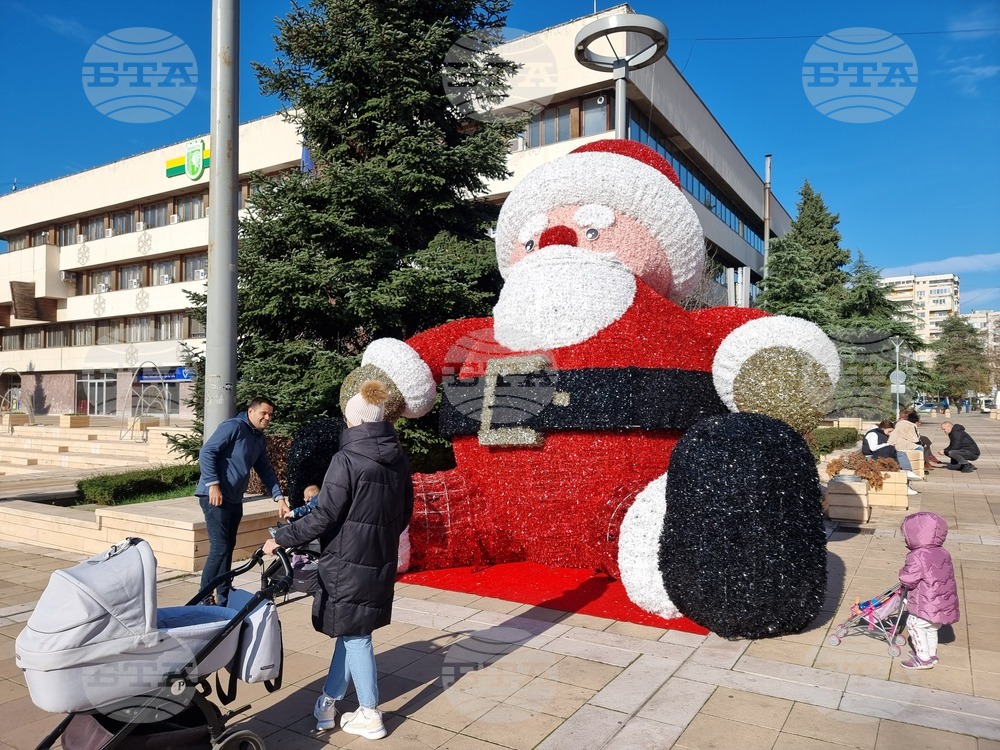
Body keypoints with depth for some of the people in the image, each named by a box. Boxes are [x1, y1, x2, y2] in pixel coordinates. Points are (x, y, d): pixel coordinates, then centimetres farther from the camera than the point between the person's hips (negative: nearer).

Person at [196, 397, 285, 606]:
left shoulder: (260, 440, 14)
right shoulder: (233, 426, -12)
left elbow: (266, 471, 18)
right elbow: (206, 452, -18)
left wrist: (279, 497, 11)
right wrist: (213, 484, -22)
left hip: (235, 499, 9)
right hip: (215, 496, -9)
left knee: (228, 548, 13)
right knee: (219, 548, -11)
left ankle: (222, 599, 23)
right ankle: (204, 599, 0)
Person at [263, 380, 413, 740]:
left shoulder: (347, 459, -18)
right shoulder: (398, 458, 4)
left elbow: (324, 516, -19)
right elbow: (404, 512, 12)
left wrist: (281, 538, -8)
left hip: (349, 563, -7)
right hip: (381, 562, 7)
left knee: (355, 635, 7)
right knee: (351, 631, 18)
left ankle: (370, 715, 18)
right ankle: (328, 701, 31)